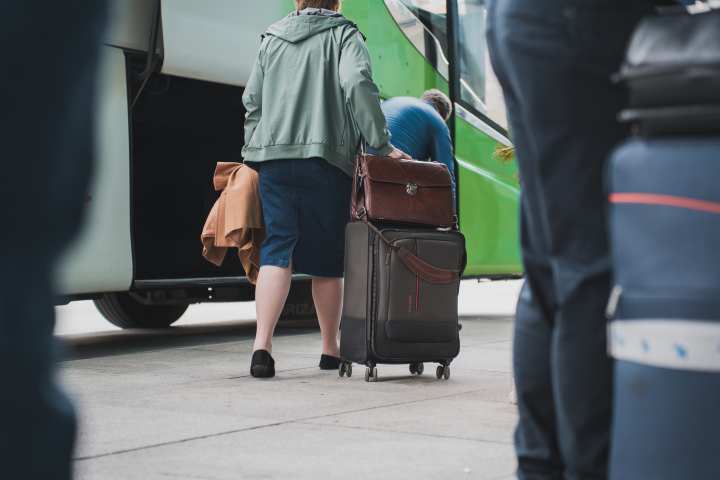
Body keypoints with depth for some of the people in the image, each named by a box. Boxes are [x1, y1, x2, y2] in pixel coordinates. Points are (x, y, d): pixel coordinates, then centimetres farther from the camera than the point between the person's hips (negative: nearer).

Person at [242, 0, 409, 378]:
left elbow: (252, 100, 18)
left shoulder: (272, 38, 17)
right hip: (325, 159, -3)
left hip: (274, 159, 3)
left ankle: (262, 345, -17)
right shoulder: (343, 34, 4)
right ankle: (331, 349, 17)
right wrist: (381, 145, -11)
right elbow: (357, 84, -13)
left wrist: (254, 149, 23)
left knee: (277, 248, 0)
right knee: (326, 257, 7)